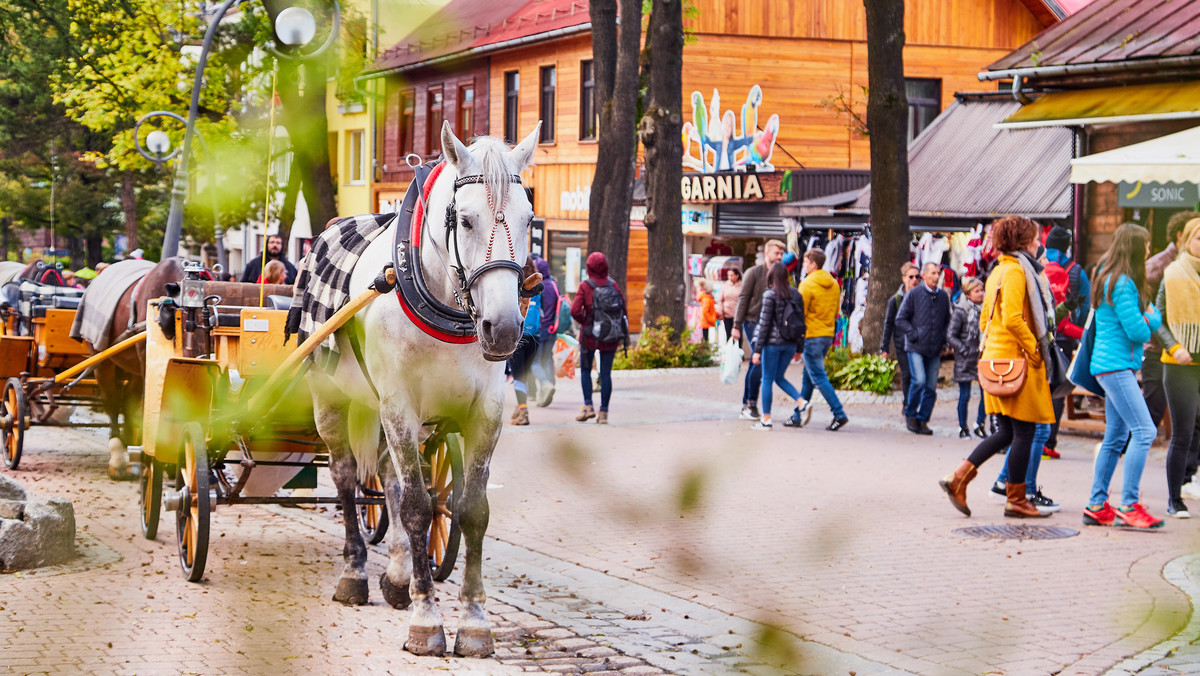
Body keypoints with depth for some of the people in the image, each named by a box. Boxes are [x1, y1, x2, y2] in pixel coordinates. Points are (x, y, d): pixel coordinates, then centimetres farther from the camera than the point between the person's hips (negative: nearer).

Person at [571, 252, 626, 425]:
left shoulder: (585, 286, -11)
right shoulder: (613, 285, -3)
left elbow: (575, 310, -20)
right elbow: (623, 309, -2)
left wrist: (584, 321, -1)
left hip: (590, 335, -2)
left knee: (585, 370, 15)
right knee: (606, 373, 8)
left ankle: (588, 406, 3)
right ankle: (604, 412, 7)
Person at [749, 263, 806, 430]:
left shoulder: (770, 295, -11)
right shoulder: (796, 294, 6)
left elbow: (765, 324, -12)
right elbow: (801, 321, 9)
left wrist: (757, 350, -9)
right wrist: (799, 348, 17)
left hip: (773, 342, -6)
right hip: (790, 344, 6)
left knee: (767, 379, 4)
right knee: (780, 377, 19)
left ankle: (766, 419, 5)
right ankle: (801, 402, -2)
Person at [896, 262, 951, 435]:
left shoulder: (943, 296, 10)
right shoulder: (913, 295, -1)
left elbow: (947, 321, 22)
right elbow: (900, 320, 0)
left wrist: (943, 339, 7)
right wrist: (914, 335, -10)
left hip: (935, 350, 4)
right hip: (916, 348, -4)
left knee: (931, 386, 1)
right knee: (919, 380, -17)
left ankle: (922, 420, 12)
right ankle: (910, 414, 3)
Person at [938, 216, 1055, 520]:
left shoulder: (998, 271, 17)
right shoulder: (1016, 270, -13)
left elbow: (985, 319, 20)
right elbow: (1013, 318, -22)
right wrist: (1035, 350, -15)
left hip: (997, 356, 10)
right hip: (1018, 360, -10)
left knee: (1006, 432, 12)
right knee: (1024, 431, -1)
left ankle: (958, 478, 4)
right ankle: (1016, 500, 5)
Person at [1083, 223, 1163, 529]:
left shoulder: (1111, 277, 16)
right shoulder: (1122, 283, -15)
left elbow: (1155, 317, 16)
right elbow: (1137, 331, -19)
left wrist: (1147, 318, -6)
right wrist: (1146, 322, 2)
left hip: (1116, 367, 11)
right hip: (1116, 365, -11)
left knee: (1116, 437, 11)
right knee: (1144, 432, -14)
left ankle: (1097, 506, 14)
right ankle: (1129, 506, -15)